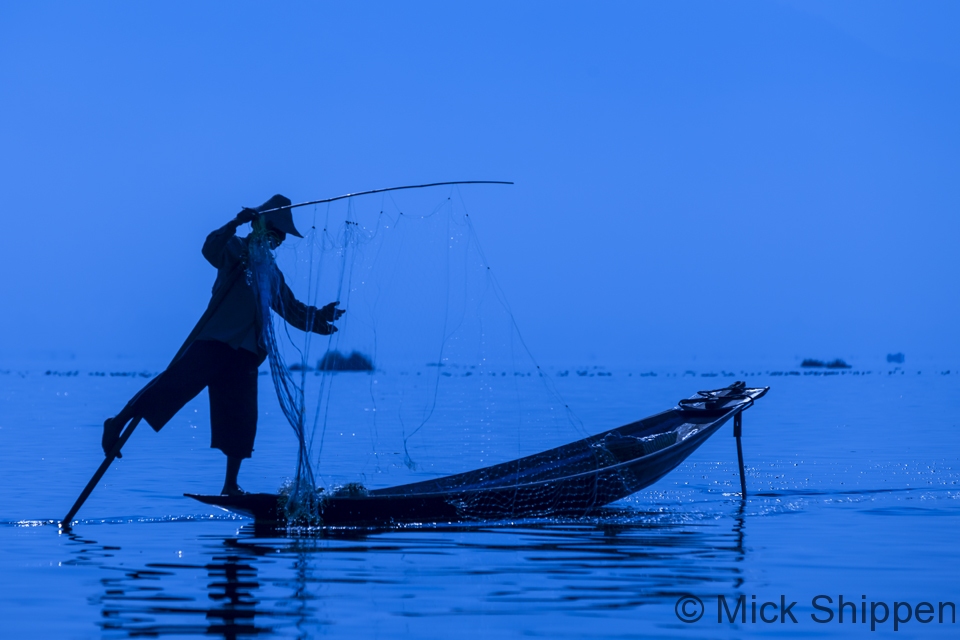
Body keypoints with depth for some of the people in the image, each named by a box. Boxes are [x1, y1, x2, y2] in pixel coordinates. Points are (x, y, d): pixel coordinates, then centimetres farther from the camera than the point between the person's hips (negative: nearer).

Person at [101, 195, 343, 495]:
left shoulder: (273, 274, 24)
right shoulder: (237, 250, 5)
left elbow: (294, 311, 30)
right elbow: (211, 250, -17)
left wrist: (321, 317, 16)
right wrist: (236, 223, -30)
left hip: (246, 352, 6)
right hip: (215, 340, -6)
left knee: (241, 419, 2)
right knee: (176, 382, -20)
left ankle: (231, 486, 7)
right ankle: (119, 423, -17)